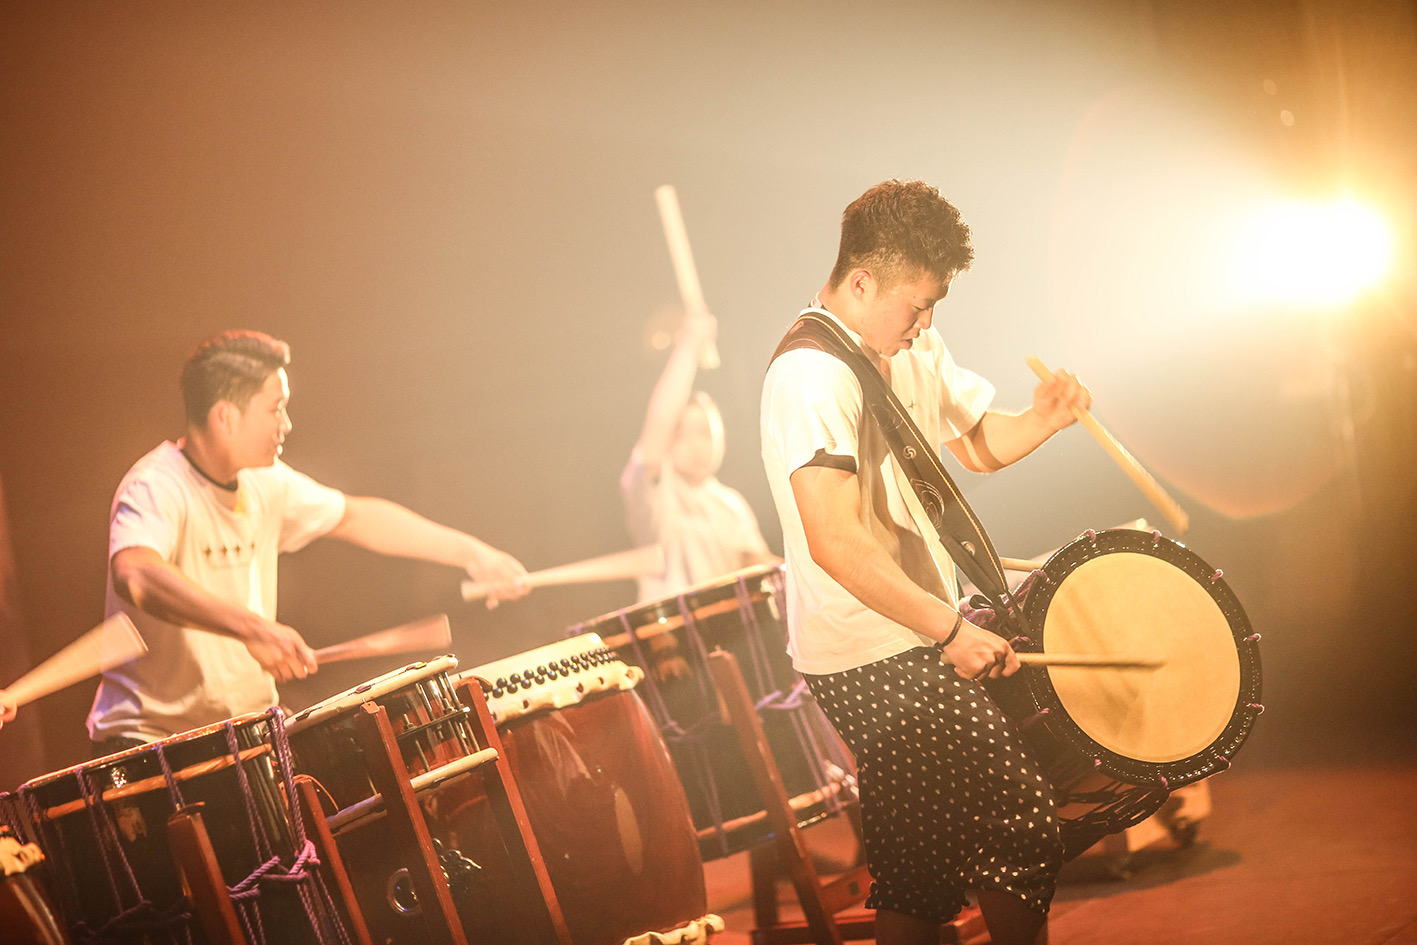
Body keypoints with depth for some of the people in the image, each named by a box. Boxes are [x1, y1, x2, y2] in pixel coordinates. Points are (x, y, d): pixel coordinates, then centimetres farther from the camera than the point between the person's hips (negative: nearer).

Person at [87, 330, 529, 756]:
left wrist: (468, 553, 16)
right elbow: (134, 576, -40)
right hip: (151, 740, -7)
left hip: (246, 728, 8)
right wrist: (252, 627, -50)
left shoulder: (262, 483, 6)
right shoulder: (155, 488, -20)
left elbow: (353, 517, 21)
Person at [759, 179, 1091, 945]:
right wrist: (950, 630, -25)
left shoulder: (911, 350, 11)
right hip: (873, 661, -9)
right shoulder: (811, 375, -20)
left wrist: (1041, 420, 0)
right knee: (1018, 824, -8)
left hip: (919, 639, 9)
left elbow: (974, 444, 23)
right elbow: (837, 545, -27)